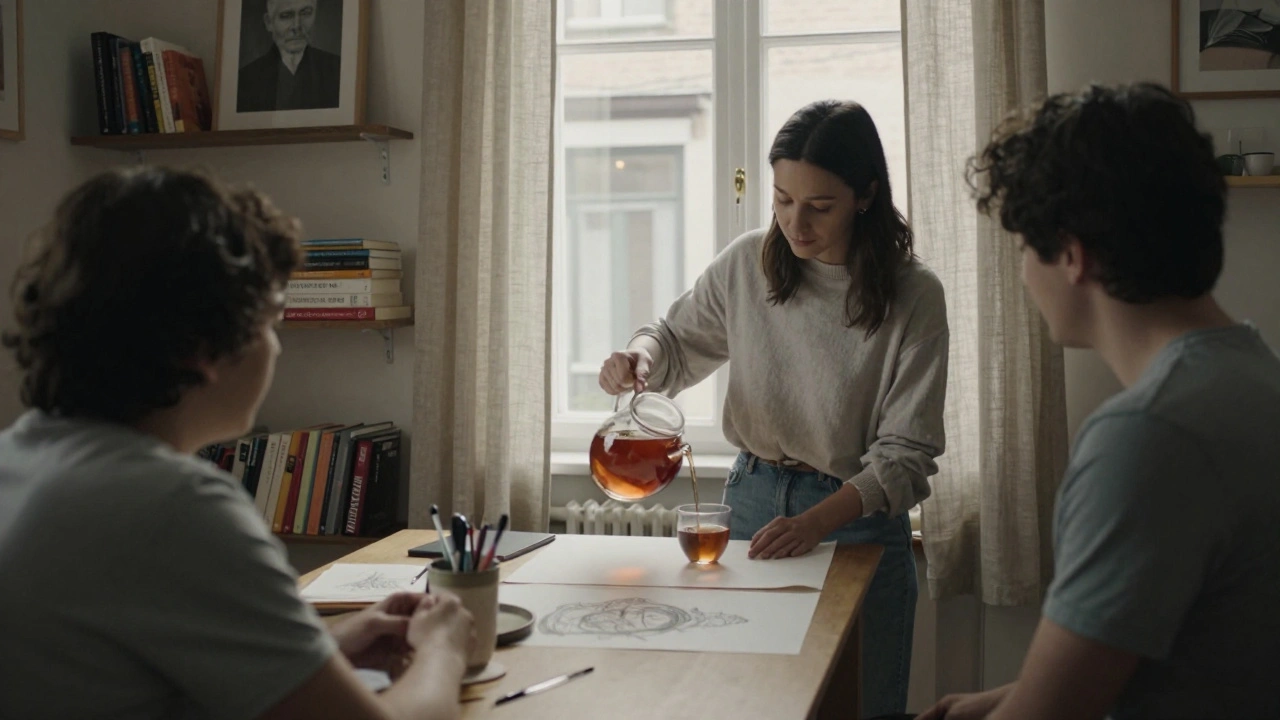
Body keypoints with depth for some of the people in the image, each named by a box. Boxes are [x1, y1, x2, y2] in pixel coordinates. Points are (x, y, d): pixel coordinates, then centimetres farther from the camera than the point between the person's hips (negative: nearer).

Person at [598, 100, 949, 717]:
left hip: (858, 519, -3)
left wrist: (815, 523, -26)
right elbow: (679, 340, 13)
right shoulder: (747, 263, -3)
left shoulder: (914, 297, -13)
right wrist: (640, 357, -12)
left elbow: (904, 453, -13)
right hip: (752, 502, 3)